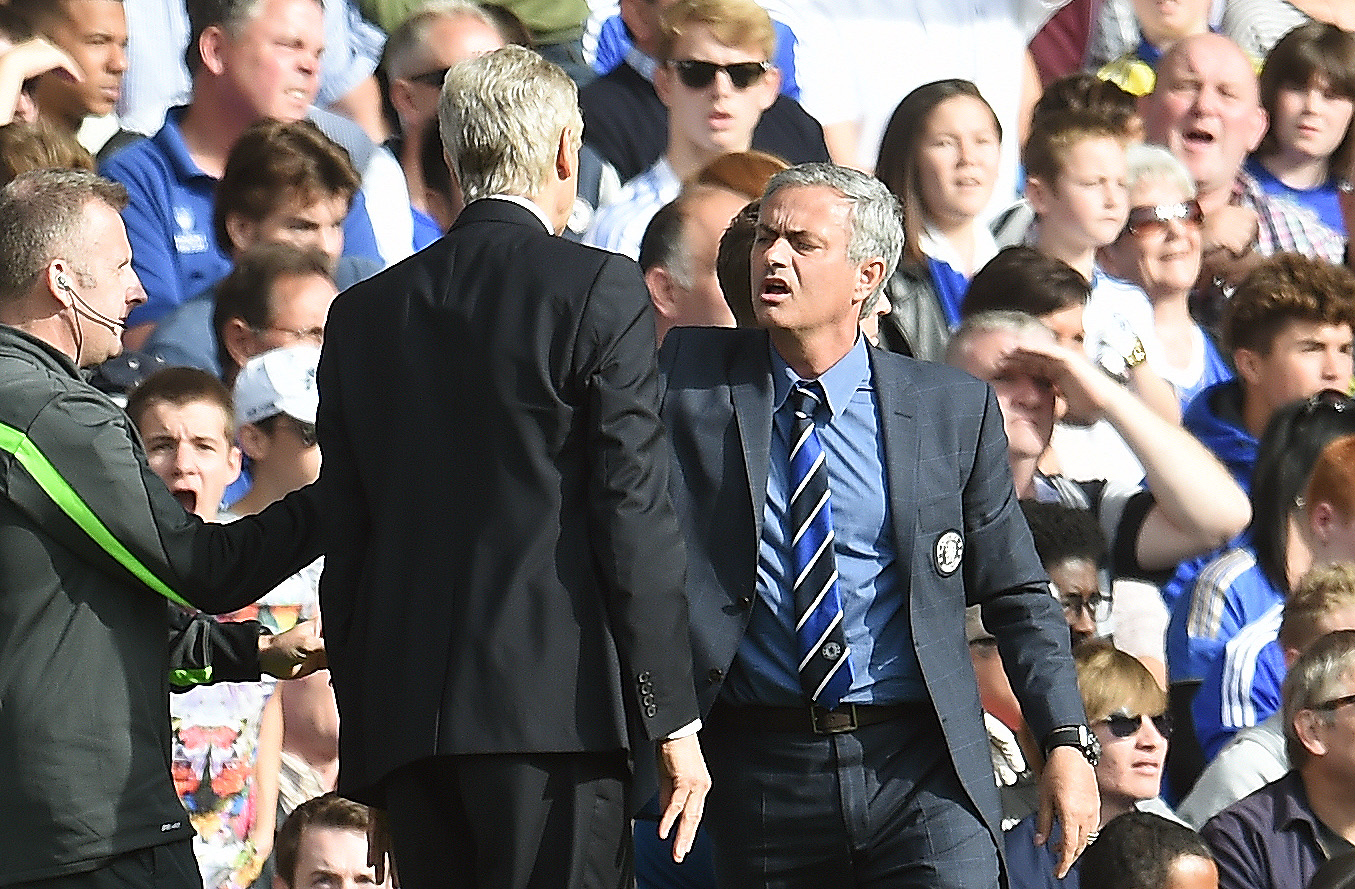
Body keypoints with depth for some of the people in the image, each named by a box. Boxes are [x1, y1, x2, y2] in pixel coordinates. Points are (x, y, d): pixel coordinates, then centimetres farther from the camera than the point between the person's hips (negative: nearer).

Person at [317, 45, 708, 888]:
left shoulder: (362, 313, 12)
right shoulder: (601, 291, -2)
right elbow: (635, 510, -6)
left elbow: (344, 539, 14)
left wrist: (364, 741, 18)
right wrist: (674, 720, -4)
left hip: (405, 715, 5)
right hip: (557, 708, -5)